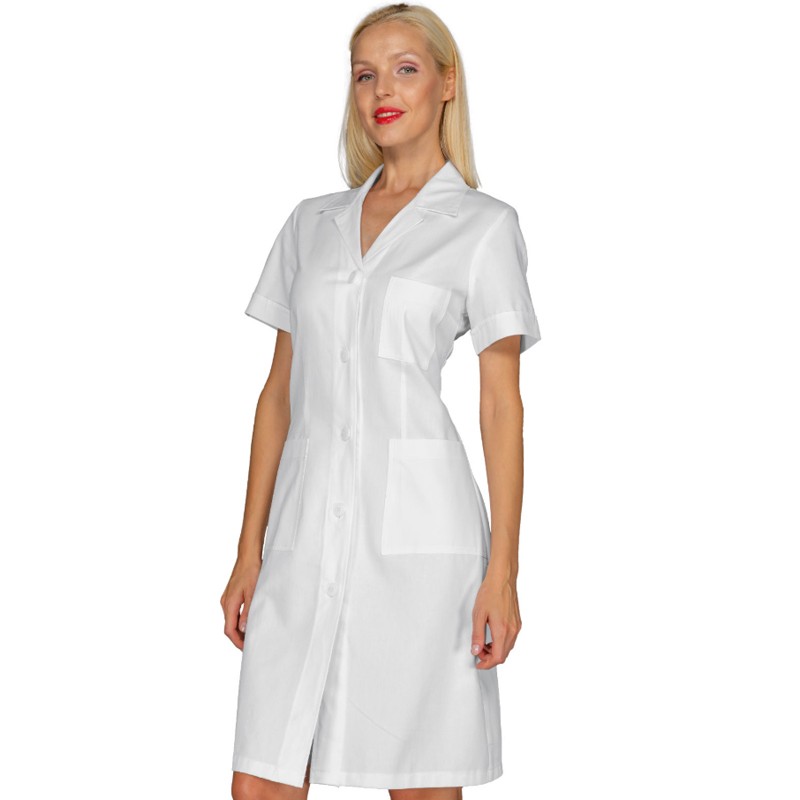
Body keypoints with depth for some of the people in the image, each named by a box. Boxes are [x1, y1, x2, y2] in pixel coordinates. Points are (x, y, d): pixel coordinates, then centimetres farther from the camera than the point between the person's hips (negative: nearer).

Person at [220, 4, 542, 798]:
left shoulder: (483, 226, 2)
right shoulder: (311, 224, 15)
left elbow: (502, 404, -2)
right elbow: (280, 390, 14)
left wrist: (503, 570, -8)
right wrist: (250, 550, 10)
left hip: (416, 525, -4)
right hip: (308, 524, 4)